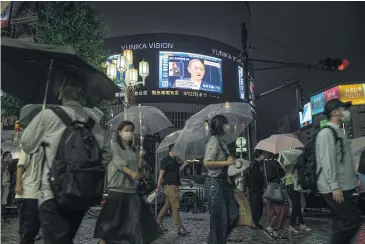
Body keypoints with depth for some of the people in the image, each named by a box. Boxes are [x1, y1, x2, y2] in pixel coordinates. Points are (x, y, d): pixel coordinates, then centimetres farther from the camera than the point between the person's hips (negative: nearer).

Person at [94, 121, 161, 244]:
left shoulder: (133, 149, 16)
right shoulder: (115, 145, -2)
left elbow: (139, 166, 13)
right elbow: (118, 162, -18)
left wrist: (141, 155, -6)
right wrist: (131, 172, -32)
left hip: (132, 188, 6)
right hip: (118, 187, -5)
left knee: (137, 216, 5)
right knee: (113, 215, 1)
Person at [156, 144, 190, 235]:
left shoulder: (174, 159, 15)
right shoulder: (166, 160, -12)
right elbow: (161, 175, -12)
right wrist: (158, 188, -10)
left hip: (174, 186, 9)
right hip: (170, 186, -9)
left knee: (167, 205, 15)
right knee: (176, 207, -8)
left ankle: (158, 222, 27)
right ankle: (180, 228, -4)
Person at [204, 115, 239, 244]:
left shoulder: (222, 141, 14)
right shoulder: (214, 141, -13)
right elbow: (207, 163, -22)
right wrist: (226, 162, -17)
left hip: (224, 182, 9)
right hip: (216, 183, -9)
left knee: (233, 215, 13)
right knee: (220, 218, 1)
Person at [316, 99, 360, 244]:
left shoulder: (339, 132, 18)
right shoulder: (326, 133, -13)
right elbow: (327, 161, -20)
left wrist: (353, 179, 19)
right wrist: (334, 186, -23)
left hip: (344, 186, 10)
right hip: (335, 188, -10)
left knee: (341, 222, 13)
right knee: (351, 222, -9)